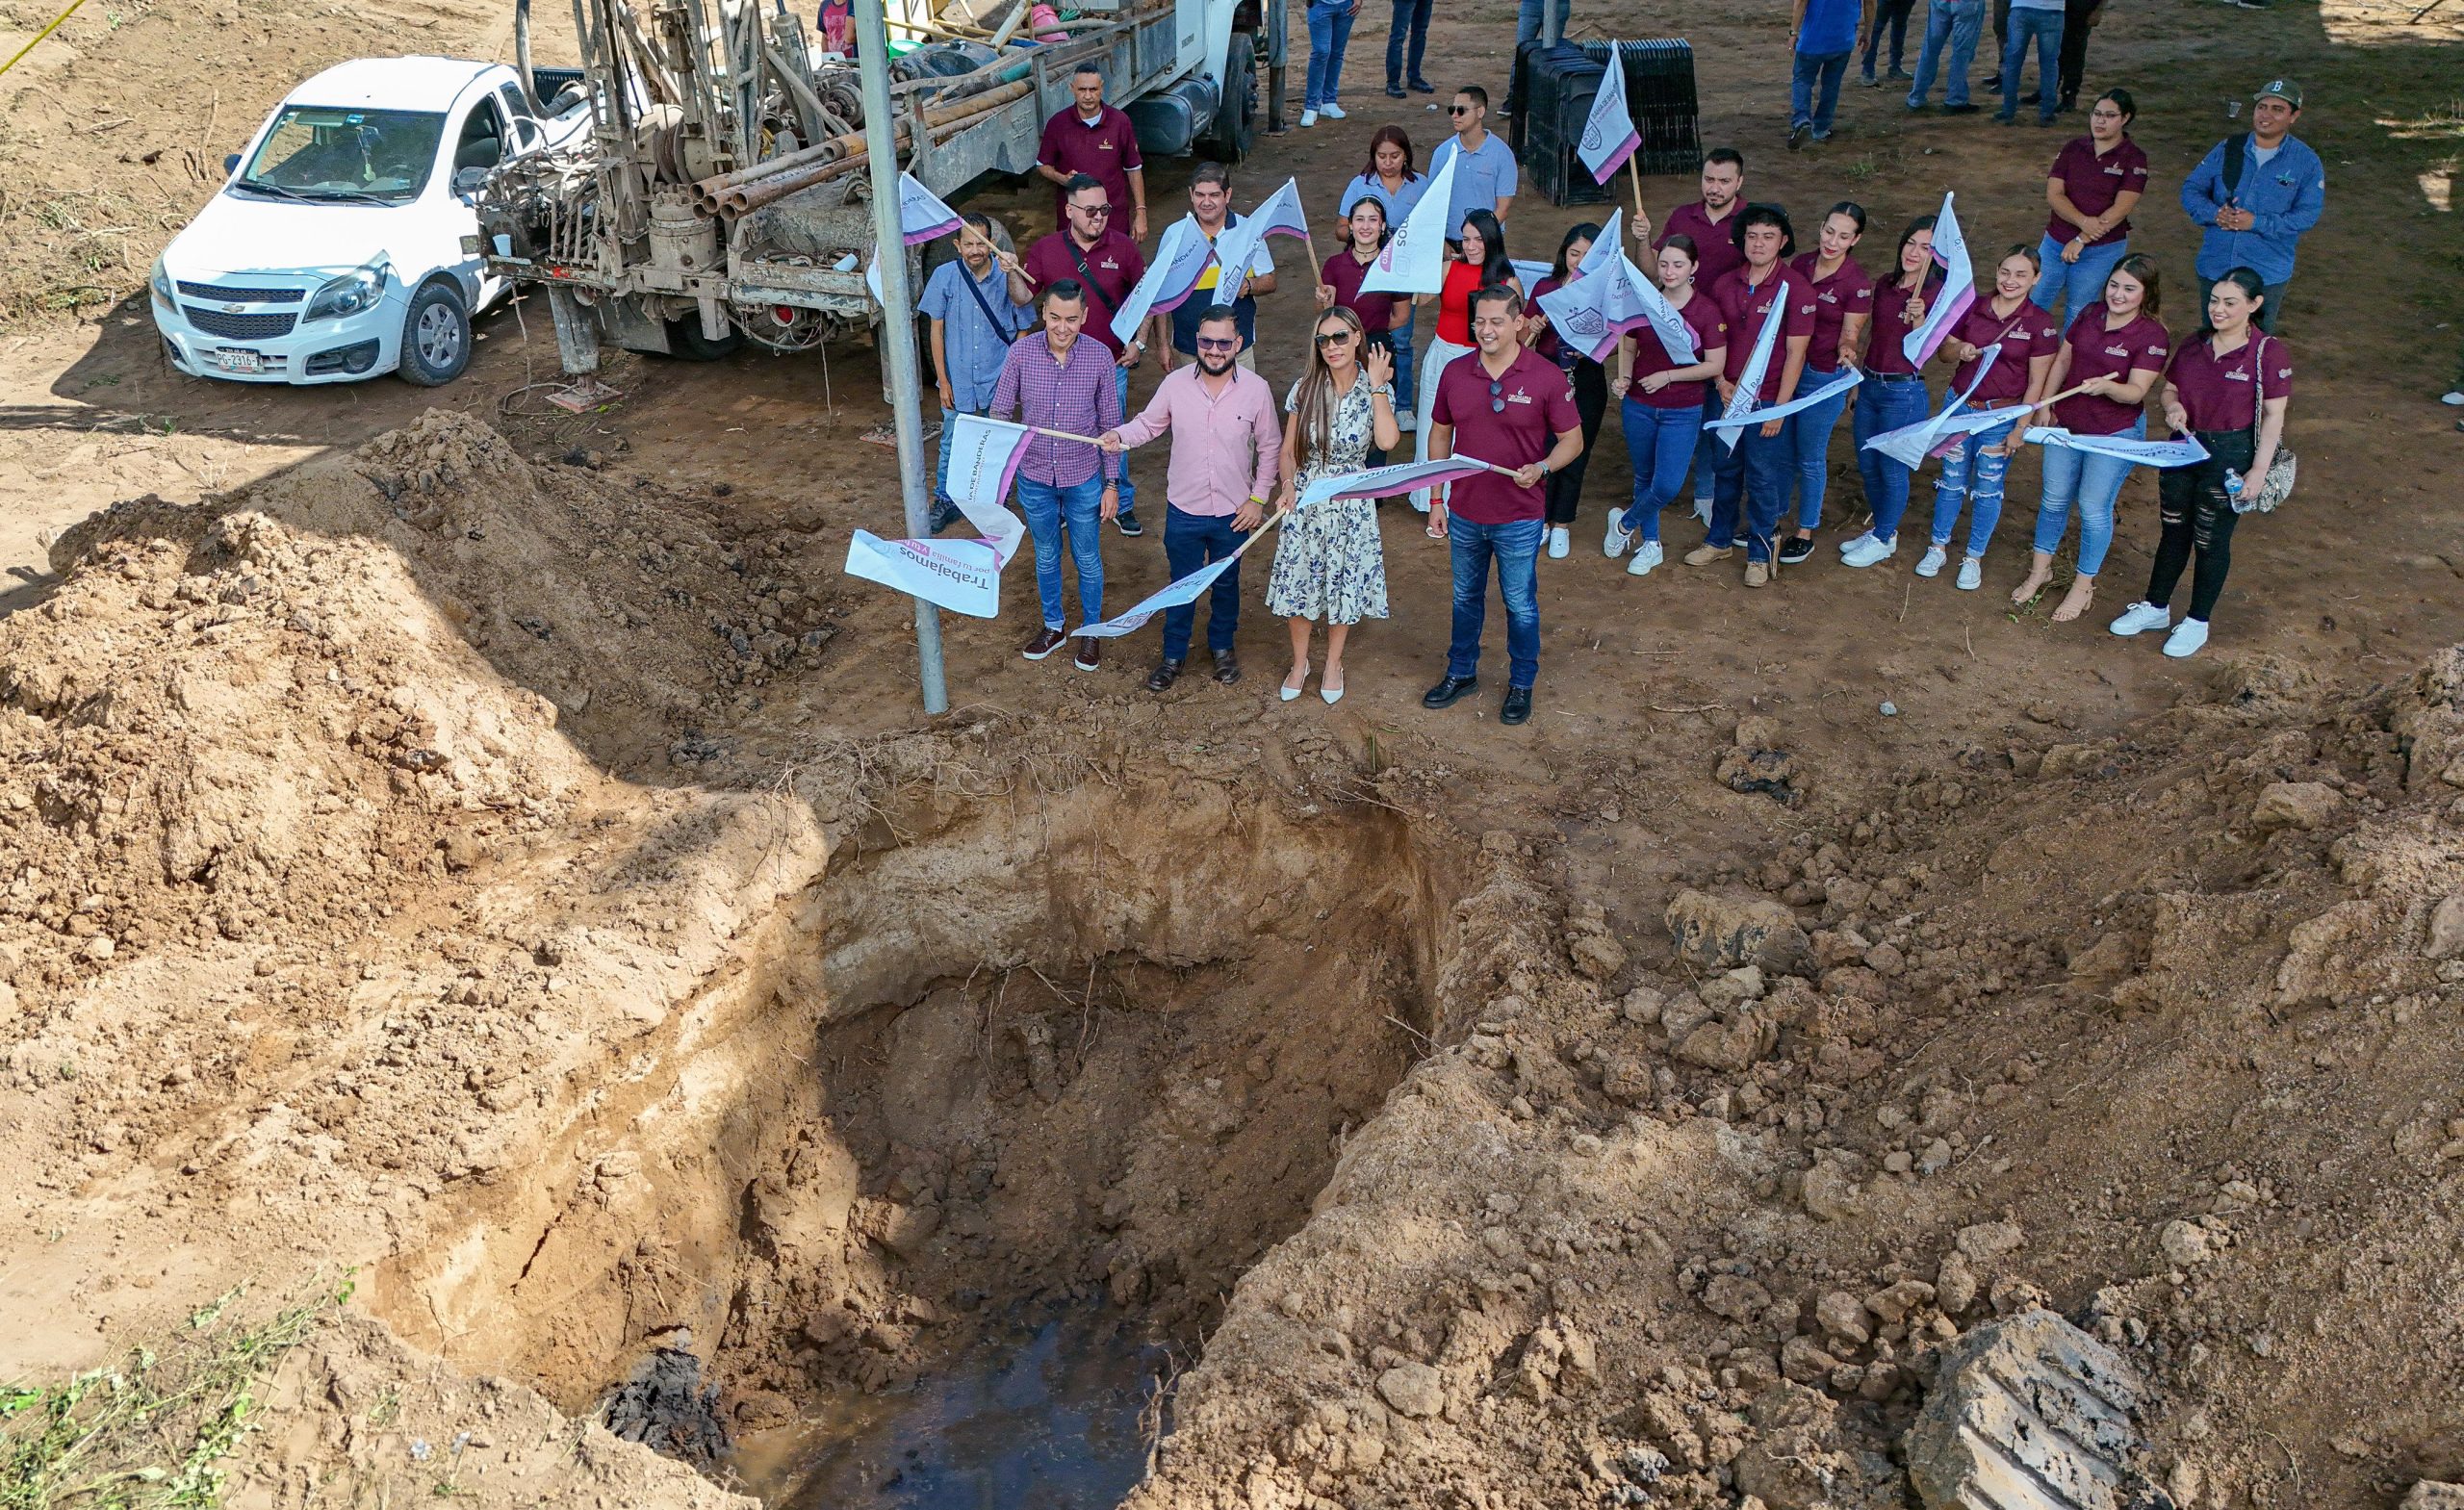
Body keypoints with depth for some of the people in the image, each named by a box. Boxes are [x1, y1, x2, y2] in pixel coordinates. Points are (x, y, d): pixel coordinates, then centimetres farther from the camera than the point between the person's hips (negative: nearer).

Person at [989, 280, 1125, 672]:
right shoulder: (1021, 353, -13)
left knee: (1088, 560, 14)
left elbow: (1110, 425, -5)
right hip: (1034, 477, 1)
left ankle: (1091, 631, 35)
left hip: (1084, 479, -1)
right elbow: (1000, 412, -2)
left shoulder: (1098, 357, -13)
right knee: (1046, 556, 20)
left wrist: (1112, 483, -4)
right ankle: (1053, 626, 40)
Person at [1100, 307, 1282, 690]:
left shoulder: (1256, 389, -13)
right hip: (1184, 511, 0)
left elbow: (1268, 447, -2)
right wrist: (1119, 435, -19)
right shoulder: (1175, 383, -12)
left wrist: (1258, 498, -4)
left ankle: (1222, 646, 43)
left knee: (1226, 583, 20)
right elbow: (1148, 423, 2)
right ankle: (1174, 655, 33)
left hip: (1233, 513, 0)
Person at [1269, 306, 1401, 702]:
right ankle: (1300, 662, 31)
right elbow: (1288, 450, 3)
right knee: (1298, 581, 9)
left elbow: (1387, 441, -26)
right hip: (1306, 499, 1)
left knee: (1344, 584, 11)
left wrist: (1377, 386, -20)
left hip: (1351, 503, -1)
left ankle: (1333, 663, 33)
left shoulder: (1376, 390, -7)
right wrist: (1288, 484, -16)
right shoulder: (1305, 389, -3)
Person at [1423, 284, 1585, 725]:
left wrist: (1540, 468, -27)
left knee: (1520, 605, 10)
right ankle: (1461, 673, 38)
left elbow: (1572, 440, -6)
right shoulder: (1455, 374, -3)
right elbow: (1440, 435, 8)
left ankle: (1521, 684, 29)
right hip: (1464, 513, 3)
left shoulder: (1546, 377, -13)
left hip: (1519, 519, -3)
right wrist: (1437, 499, 7)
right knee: (1466, 597, 20)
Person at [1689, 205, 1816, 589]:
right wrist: (1721, 383, -4)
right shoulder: (1727, 285, 3)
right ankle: (1720, 540, 31)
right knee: (1725, 470, 15)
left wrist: (1779, 409, -15)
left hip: (1768, 399, -4)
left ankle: (1759, 553, 17)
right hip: (1729, 395, 5)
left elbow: (1796, 352, -12)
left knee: (1763, 478, 4)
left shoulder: (1795, 288, -12)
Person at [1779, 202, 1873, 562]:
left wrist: (1847, 352, -32)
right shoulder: (1800, 264, 0)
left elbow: (1849, 336, -11)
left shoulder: (1858, 284, -14)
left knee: (1810, 457, 6)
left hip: (1824, 379, -5)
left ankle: (1805, 533, 21)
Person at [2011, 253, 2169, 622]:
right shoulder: (2090, 315, -1)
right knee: (2054, 500, 15)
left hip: (2116, 435, -5)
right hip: (2066, 424, 5)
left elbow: (2136, 392, -21)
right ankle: (2040, 569, 34)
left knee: (2094, 508, 3)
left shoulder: (2153, 336, -16)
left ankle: (2083, 585, 20)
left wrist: (2107, 387, -41)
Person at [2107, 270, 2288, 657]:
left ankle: (2197, 623, 24)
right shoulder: (2195, 344, 2)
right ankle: (2156, 608, 34)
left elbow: (2273, 415, -12)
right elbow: (2170, 387, 13)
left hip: (2229, 455, -5)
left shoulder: (2269, 353, -13)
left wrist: (2259, 469, -16)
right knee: (2174, 531, 18)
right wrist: (2173, 406, -11)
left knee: (2211, 540, 8)